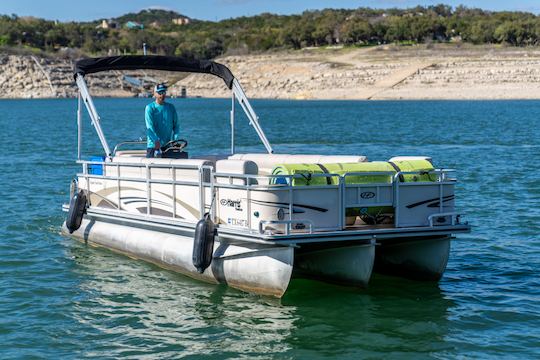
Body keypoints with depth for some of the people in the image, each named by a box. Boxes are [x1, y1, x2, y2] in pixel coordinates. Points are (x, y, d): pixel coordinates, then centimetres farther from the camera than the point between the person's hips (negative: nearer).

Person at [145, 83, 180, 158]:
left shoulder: (171, 107, 10)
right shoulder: (150, 108, -3)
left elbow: (176, 125, 9)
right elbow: (150, 126, -14)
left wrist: (175, 139, -6)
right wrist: (156, 141, -25)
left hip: (167, 145, 4)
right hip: (153, 144, -4)